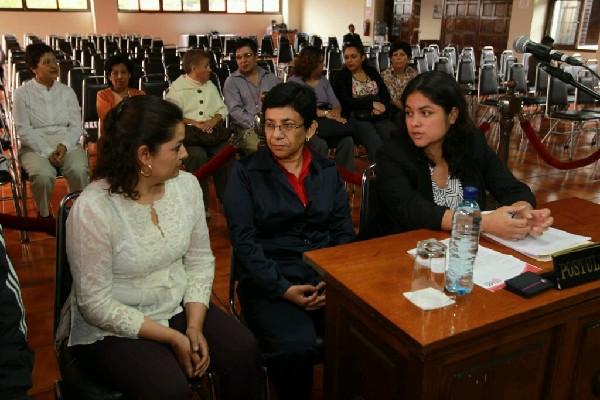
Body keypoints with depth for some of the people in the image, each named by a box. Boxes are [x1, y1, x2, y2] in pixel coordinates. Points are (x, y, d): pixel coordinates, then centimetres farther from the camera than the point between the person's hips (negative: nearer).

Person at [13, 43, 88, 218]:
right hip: (36, 148, -2)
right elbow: (24, 130, -6)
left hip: (67, 145, 2)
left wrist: (64, 146, -16)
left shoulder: (67, 91, 9)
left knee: (79, 171, -30)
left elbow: (76, 126, 3)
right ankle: (44, 215, -7)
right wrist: (47, 152, -18)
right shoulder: (22, 93, 1)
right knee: (44, 175, -33)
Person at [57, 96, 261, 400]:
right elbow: (97, 305, -18)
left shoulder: (186, 184, -6)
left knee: (243, 350, -16)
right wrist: (173, 338, -17)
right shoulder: (92, 209, -21)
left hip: (178, 308, 5)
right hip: (112, 329, -4)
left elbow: (200, 261, 1)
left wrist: (195, 326, -11)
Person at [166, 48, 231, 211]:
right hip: (190, 136, -4)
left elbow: (222, 109, 16)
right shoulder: (178, 88, 2)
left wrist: (213, 121, -5)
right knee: (198, 156, -32)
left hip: (213, 131, 4)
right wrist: (195, 123, -16)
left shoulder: (210, 85, 21)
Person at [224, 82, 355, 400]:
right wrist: (284, 289, -16)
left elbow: (344, 234, 8)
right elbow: (244, 241, -7)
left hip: (328, 277, 3)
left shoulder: (328, 172, 11)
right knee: (296, 347, -29)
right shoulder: (245, 173, 1)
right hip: (269, 283, -3)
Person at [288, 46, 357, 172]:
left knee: (347, 140, -26)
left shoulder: (323, 80, 20)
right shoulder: (294, 82, 2)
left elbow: (335, 103, 9)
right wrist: (325, 113, -18)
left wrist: (336, 114, -14)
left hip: (328, 123, 4)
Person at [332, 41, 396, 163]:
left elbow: (385, 94, 10)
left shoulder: (372, 72, 17)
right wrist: (372, 104, -9)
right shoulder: (340, 77, 5)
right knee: (375, 144, -31)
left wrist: (380, 107, -12)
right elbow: (345, 102, -7)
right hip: (356, 118, -4)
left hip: (379, 116, 4)